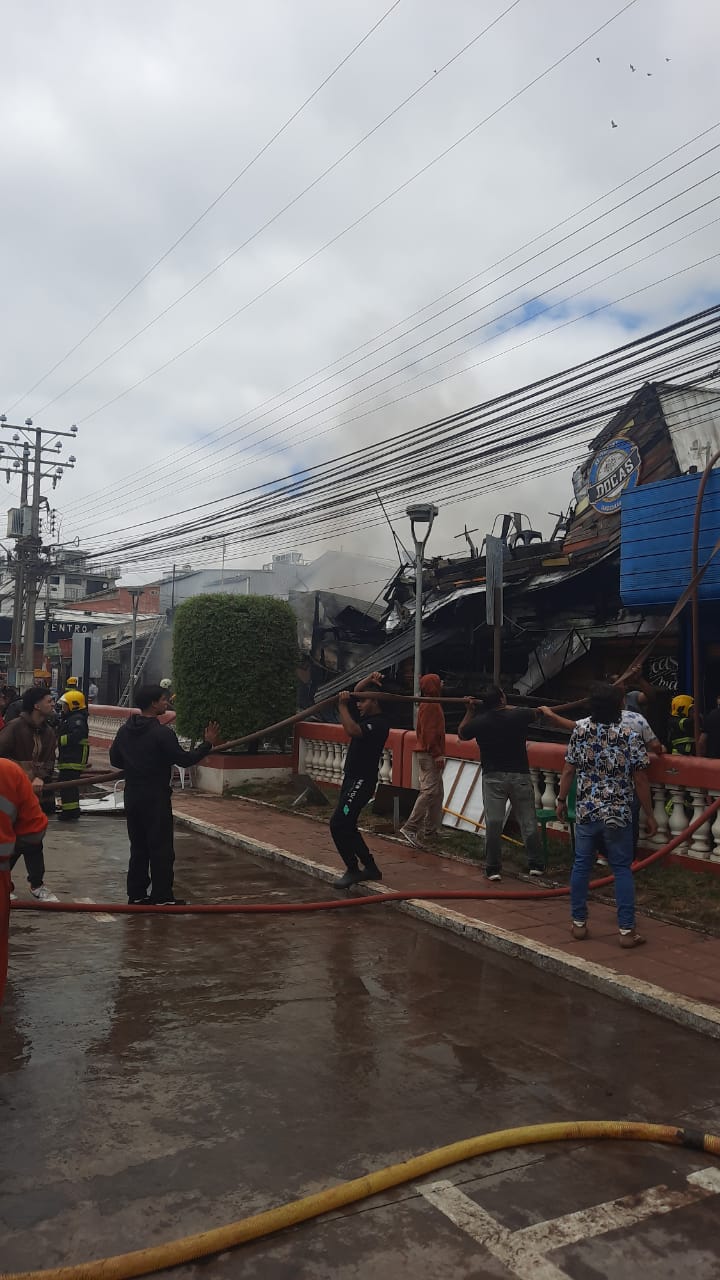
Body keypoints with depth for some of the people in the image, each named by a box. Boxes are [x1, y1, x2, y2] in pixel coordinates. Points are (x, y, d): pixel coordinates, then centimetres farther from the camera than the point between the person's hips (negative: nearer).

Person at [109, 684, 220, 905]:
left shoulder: (125, 730, 6)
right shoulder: (162, 733, -17)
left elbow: (115, 759, 14)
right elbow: (185, 760, -14)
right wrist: (208, 744, -5)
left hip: (132, 796, 7)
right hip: (155, 798, -7)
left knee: (138, 847, 15)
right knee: (161, 848, 1)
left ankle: (136, 894, 20)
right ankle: (162, 897, 5)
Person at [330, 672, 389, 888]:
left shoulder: (379, 723, -16)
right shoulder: (367, 716, 11)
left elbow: (352, 731, -33)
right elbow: (356, 691, 24)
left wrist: (342, 707, -25)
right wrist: (371, 680, 10)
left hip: (362, 782, -10)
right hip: (351, 779, 10)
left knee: (338, 824, -16)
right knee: (346, 826, 13)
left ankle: (353, 870, -5)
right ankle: (370, 868, 22)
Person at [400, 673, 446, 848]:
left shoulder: (426, 705, 19)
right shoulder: (431, 705, -14)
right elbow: (430, 732, -21)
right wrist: (437, 754, -23)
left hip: (426, 753, 11)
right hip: (430, 755, -11)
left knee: (437, 793, 14)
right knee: (429, 792, -14)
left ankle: (431, 830, 18)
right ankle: (410, 828, -17)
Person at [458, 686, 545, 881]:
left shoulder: (479, 722, -5)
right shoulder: (518, 716, -6)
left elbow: (461, 734, 15)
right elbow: (534, 713, 18)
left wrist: (470, 711, 18)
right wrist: (506, 707, 25)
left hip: (493, 777, 0)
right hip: (520, 776, 0)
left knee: (493, 823, 1)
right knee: (528, 821, 9)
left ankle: (493, 868, 3)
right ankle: (536, 864, 18)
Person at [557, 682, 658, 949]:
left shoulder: (580, 730, -4)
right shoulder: (630, 737, -12)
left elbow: (569, 770, 2)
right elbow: (640, 781, -9)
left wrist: (561, 799, 15)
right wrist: (649, 815, 1)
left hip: (585, 812, 2)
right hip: (618, 815, -2)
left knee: (581, 865, 13)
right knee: (622, 869, 7)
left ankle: (578, 923, 21)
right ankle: (626, 930, 8)